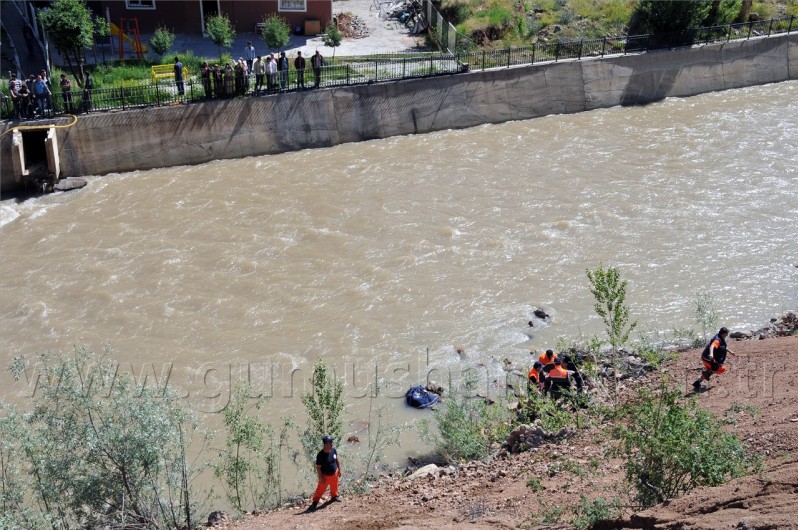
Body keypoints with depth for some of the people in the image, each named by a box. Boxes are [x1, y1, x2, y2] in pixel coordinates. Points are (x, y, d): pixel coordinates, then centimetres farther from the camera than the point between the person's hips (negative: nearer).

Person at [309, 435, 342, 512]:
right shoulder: (320, 455, -30)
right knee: (320, 489, 4)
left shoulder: (333, 450, -12)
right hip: (325, 475, -6)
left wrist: (339, 470, 11)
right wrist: (321, 478, -19)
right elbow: (318, 467, -22)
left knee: (334, 487, 26)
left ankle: (334, 496, 53)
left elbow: (337, 460, 6)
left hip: (334, 474, 6)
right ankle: (315, 503, 20)